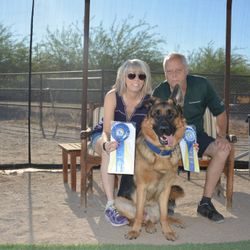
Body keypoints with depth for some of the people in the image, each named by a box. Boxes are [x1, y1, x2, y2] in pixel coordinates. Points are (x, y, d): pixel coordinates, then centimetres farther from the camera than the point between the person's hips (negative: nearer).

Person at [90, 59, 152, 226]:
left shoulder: (150, 100, -21)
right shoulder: (112, 96, -25)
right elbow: (106, 131, -29)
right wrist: (106, 144, -53)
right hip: (104, 136, -2)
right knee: (109, 151, -36)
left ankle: (124, 198, -10)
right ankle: (110, 206, -34)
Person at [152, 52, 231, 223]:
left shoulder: (202, 85, -13)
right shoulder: (159, 92, -14)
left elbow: (220, 112, -1)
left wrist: (222, 136, -15)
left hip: (196, 135, 2)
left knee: (223, 150, -25)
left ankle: (206, 203, -15)